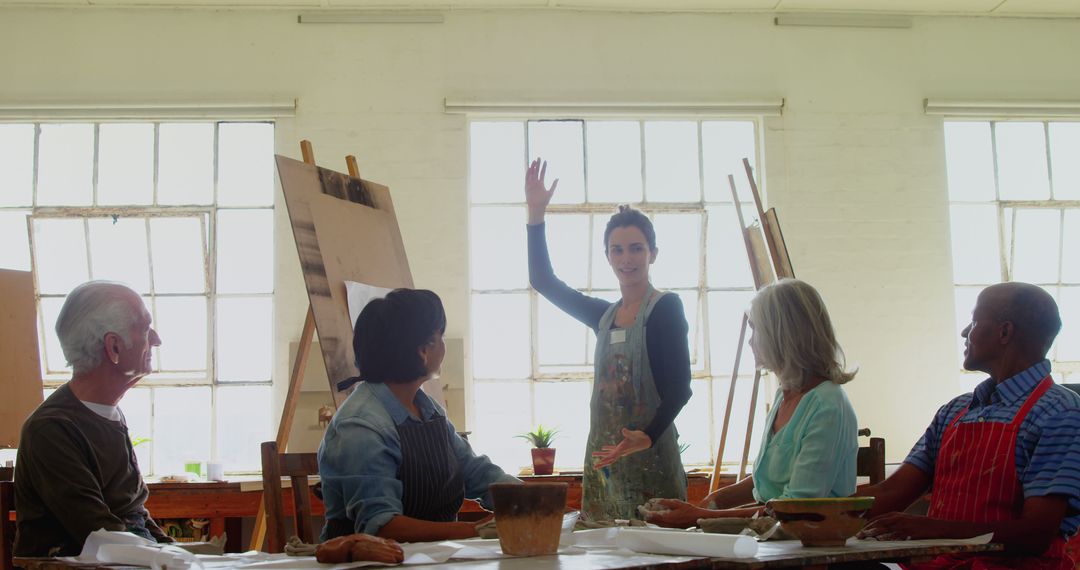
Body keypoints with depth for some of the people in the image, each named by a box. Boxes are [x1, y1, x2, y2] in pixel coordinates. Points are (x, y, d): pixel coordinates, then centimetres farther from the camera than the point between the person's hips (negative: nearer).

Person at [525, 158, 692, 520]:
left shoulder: (667, 308, -5)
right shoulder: (605, 315, 14)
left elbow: (679, 387, -13)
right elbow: (543, 282, 19)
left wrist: (648, 436, -28)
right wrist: (536, 214, 13)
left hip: (650, 454, -6)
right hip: (603, 456, 6)